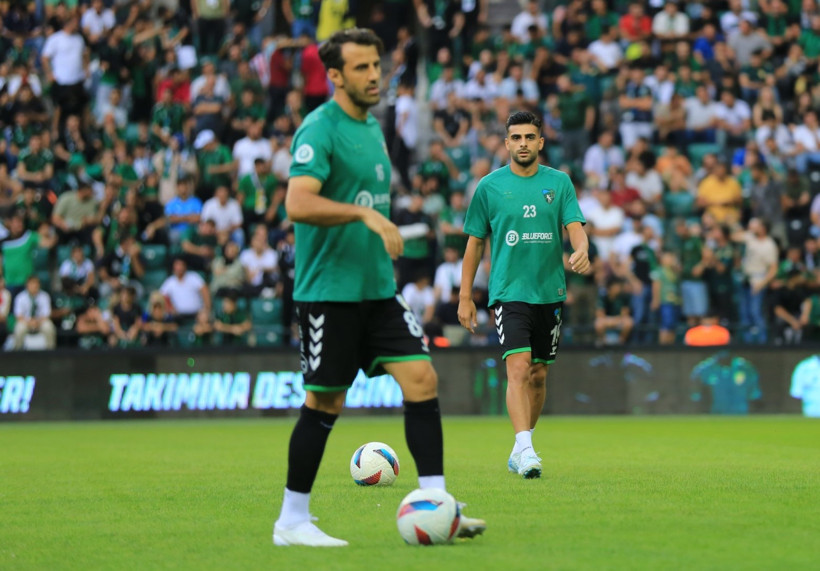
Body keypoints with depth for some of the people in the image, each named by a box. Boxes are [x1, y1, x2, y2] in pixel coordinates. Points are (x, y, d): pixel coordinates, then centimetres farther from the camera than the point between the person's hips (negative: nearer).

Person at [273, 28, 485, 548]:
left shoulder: (372, 127, 15)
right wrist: (365, 213, -30)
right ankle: (292, 521, 11)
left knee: (422, 379, -4)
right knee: (325, 403, -2)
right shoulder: (320, 129, -13)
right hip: (329, 290, -8)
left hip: (376, 289, 8)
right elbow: (299, 204, -25)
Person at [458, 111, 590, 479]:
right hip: (509, 292, -3)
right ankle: (525, 448, -26)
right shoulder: (490, 186, 2)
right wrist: (465, 297, 4)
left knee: (538, 375, 9)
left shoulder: (559, 183, 6)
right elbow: (475, 242, 6)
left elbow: (575, 226, -2)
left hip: (550, 292, 3)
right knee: (518, 368, -19)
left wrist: (581, 250, -26)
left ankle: (520, 450, 23)